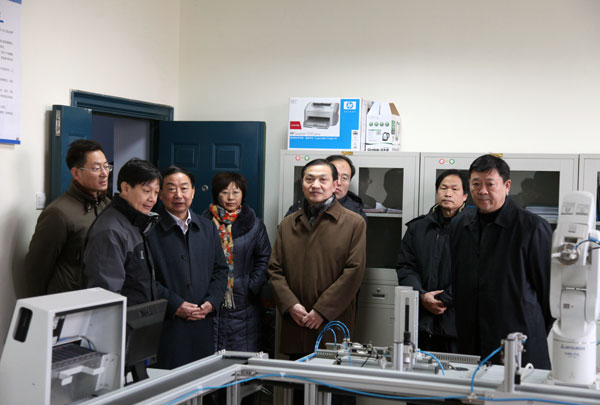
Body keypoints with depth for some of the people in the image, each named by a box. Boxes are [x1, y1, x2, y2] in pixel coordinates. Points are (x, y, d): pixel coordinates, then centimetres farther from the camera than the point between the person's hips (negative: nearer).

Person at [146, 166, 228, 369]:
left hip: (202, 326, 5)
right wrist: (174, 305, -15)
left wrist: (212, 301, 1)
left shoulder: (207, 228, 14)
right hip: (165, 327, -5)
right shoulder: (149, 229, -5)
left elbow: (220, 269, 17)